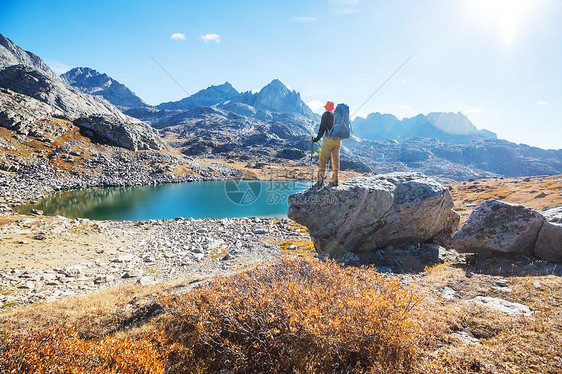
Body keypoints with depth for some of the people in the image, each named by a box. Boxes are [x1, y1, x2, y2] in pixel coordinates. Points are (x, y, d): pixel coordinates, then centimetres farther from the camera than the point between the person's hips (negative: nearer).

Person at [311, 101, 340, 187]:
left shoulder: (326, 114, -2)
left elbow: (322, 128, -8)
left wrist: (316, 139, -2)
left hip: (329, 139, -6)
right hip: (338, 140, 6)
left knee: (323, 160, -2)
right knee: (335, 160, 10)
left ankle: (320, 181, -5)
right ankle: (335, 180, 12)